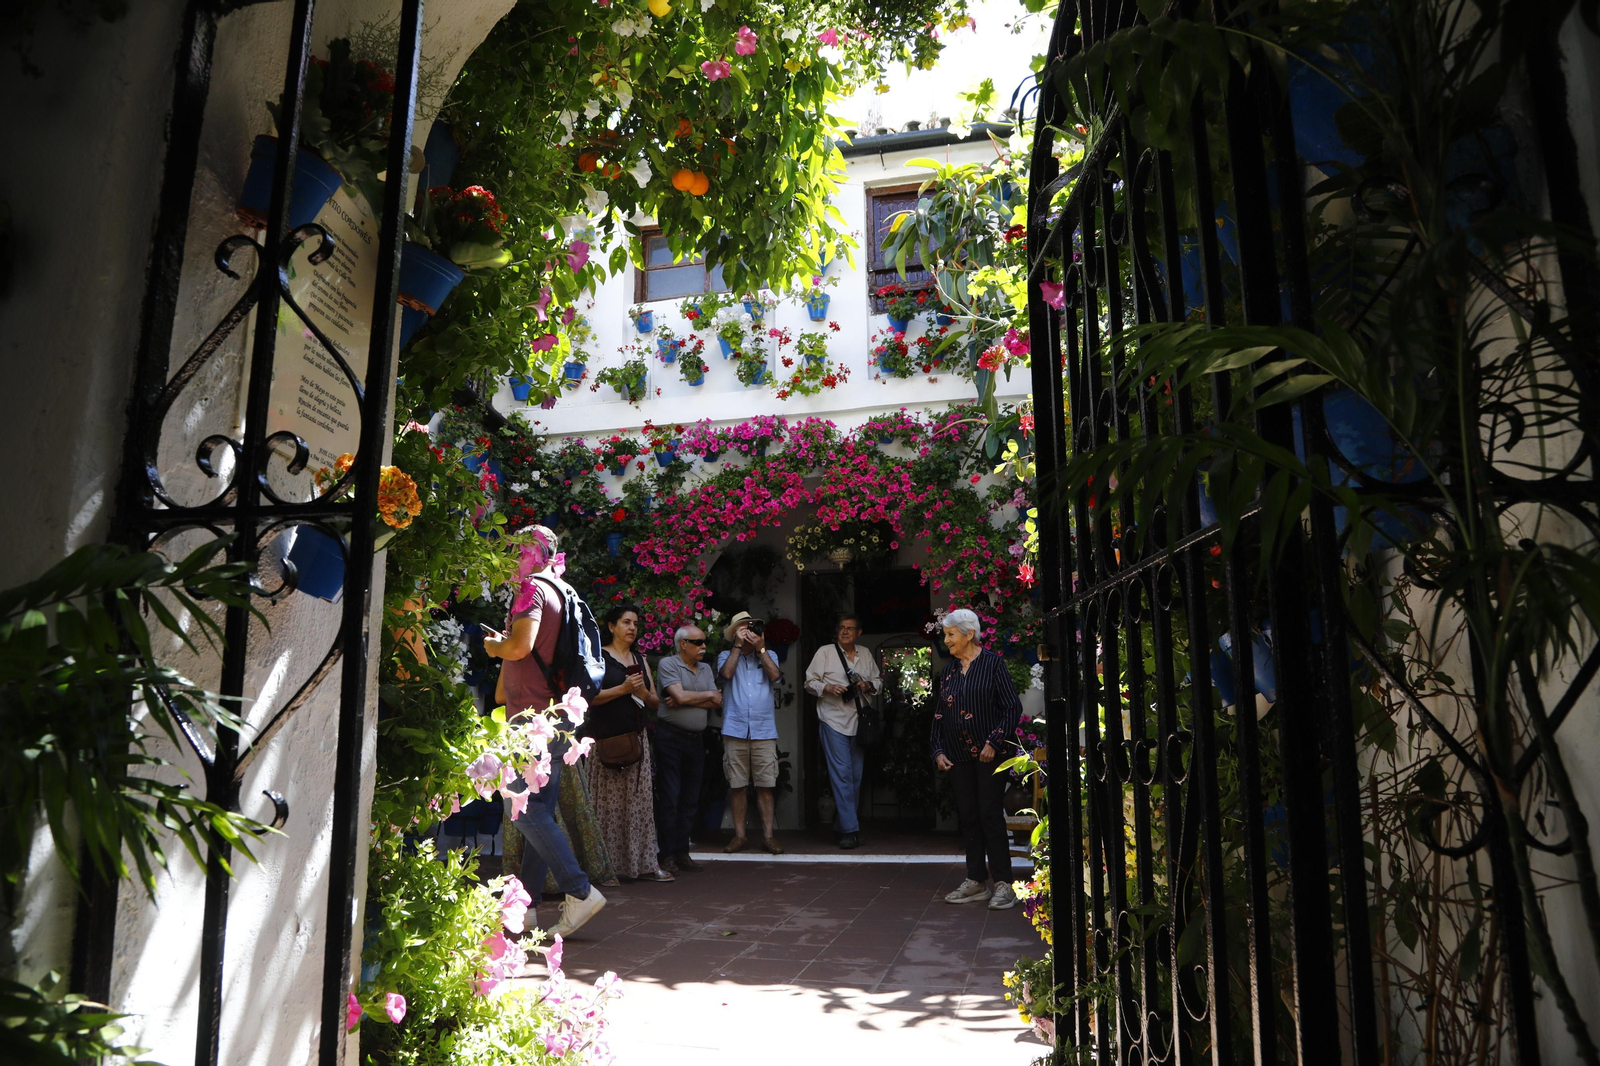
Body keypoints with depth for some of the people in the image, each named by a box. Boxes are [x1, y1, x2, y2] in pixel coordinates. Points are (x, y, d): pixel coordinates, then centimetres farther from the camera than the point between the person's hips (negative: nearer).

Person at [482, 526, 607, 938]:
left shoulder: (532, 589, -10)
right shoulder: (558, 591, 19)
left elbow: (521, 645, -24)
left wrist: (494, 646, -5)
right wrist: (505, 641, 21)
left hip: (534, 715, -10)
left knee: (526, 810, -8)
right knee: (540, 811, 10)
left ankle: (580, 892, -10)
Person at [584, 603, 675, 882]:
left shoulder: (640, 660, 18)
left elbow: (655, 701, 17)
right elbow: (589, 695, -12)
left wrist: (644, 693, -4)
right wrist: (624, 688, -17)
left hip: (637, 739, 5)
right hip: (607, 740, -5)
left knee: (640, 801, 3)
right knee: (608, 804, -4)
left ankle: (644, 863, 6)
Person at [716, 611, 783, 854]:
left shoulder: (767, 656, 14)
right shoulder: (726, 656, 10)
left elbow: (774, 675, -5)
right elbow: (726, 673, -12)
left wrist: (760, 647, -4)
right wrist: (739, 645, -6)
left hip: (764, 731, 1)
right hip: (735, 731, -1)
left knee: (765, 785, 1)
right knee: (737, 786, 4)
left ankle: (768, 835, 7)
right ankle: (739, 836, 13)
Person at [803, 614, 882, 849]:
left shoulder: (866, 655, 13)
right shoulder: (825, 652, 1)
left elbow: (878, 681, 20)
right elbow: (810, 682, 1)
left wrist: (868, 685, -2)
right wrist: (827, 688, -18)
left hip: (859, 722, 5)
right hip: (833, 720, -5)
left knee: (856, 776, 7)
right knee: (841, 774, -11)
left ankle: (841, 826, 19)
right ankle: (850, 830, -8)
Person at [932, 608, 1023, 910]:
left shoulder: (992, 663, -4)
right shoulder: (948, 671, 12)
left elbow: (1013, 707, -8)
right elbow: (938, 714, 15)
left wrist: (993, 742, -13)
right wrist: (938, 751, 6)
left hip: (989, 752, -5)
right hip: (958, 755, 6)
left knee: (991, 814, -5)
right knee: (968, 816, 8)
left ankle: (1002, 884, 4)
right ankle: (977, 882, 17)